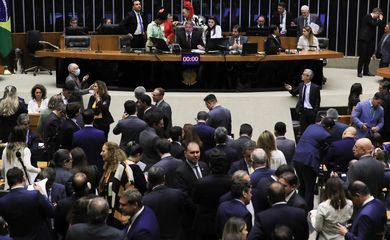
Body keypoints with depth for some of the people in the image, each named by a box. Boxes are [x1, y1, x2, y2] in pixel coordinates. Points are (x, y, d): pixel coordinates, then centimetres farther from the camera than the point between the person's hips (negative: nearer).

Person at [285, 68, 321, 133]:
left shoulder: (315, 87, -6)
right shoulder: (301, 85, 9)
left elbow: (317, 101, -5)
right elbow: (294, 93, 23)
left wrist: (315, 112, -12)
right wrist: (291, 89, 0)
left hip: (310, 111, -4)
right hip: (302, 111, 4)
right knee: (303, 130, 5)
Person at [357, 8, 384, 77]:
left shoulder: (372, 18, 15)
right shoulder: (367, 17, -12)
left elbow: (375, 25, 18)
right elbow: (374, 24, -22)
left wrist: (378, 20, 10)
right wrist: (380, 19, -9)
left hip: (369, 40, 9)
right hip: (363, 40, -9)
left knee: (368, 56, 10)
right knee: (362, 56, -6)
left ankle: (366, 71, 17)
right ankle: (359, 72, -1)